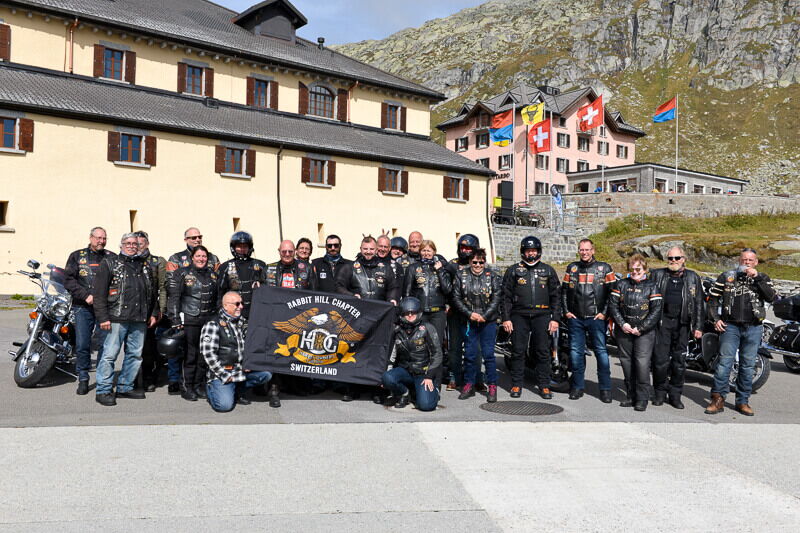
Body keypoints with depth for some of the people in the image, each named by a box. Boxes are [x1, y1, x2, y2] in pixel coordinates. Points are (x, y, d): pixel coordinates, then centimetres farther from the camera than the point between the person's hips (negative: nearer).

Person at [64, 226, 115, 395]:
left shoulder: (112, 258, 11)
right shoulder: (77, 256, 10)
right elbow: (68, 281, 3)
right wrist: (86, 296, -9)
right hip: (83, 307, 0)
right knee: (82, 345, -1)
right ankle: (83, 379, 11)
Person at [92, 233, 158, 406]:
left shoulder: (145, 265, 19)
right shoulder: (109, 262, 3)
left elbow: (153, 292, 24)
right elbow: (99, 292, -4)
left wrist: (153, 313, 15)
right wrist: (103, 317, -11)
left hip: (140, 320, 5)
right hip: (117, 318, -5)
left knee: (135, 355, 9)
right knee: (110, 354, -5)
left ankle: (125, 387, 20)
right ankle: (103, 391, 3)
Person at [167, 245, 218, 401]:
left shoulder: (212, 274, 15)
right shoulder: (182, 273, 0)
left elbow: (217, 298, 22)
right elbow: (173, 297, -5)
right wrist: (176, 320, -12)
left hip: (208, 320, 5)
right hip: (189, 320, -5)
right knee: (190, 354, -4)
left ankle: (198, 385, 18)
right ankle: (187, 387, 6)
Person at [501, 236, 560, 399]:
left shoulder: (548, 270, 13)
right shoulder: (514, 270, 10)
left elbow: (555, 296, 12)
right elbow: (506, 296, 7)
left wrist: (555, 318, 4)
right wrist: (506, 318, -1)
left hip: (542, 316, 1)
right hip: (519, 316, 0)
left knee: (543, 352, 1)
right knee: (518, 351, 1)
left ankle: (544, 386, 10)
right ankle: (516, 385, 10)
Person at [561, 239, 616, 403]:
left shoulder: (604, 268, 4)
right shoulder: (572, 268, 13)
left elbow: (612, 291, 1)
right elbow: (564, 291, 16)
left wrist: (604, 313, -6)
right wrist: (566, 311, 7)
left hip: (596, 318, -3)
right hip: (575, 319, 3)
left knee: (601, 352, -4)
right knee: (575, 352, 5)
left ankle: (605, 389, 4)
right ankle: (577, 386, 16)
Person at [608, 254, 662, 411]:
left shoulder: (651, 286, 2)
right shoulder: (621, 284, 10)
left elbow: (656, 311, -4)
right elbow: (613, 305, 4)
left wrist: (641, 328, -10)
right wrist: (622, 323, -8)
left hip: (644, 332, -3)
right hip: (623, 331, 4)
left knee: (642, 363, -11)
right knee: (626, 363, 8)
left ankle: (642, 399, -3)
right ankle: (631, 396, 19)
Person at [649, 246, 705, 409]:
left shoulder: (693, 278, 9)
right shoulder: (657, 275, 8)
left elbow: (699, 303, 7)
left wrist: (698, 326, 1)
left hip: (682, 324, 1)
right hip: (662, 321, -1)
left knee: (679, 361, 4)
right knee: (660, 359, -4)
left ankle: (675, 395, 14)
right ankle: (660, 392, 10)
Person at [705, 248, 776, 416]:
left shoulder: (762, 278, 9)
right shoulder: (727, 276, 8)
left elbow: (771, 297, -8)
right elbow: (712, 298, 9)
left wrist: (757, 277, -13)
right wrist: (715, 319, -1)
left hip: (753, 328, 1)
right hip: (730, 326, -1)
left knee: (748, 365, 7)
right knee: (724, 362, -7)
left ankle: (743, 401, 15)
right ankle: (718, 400, -3)